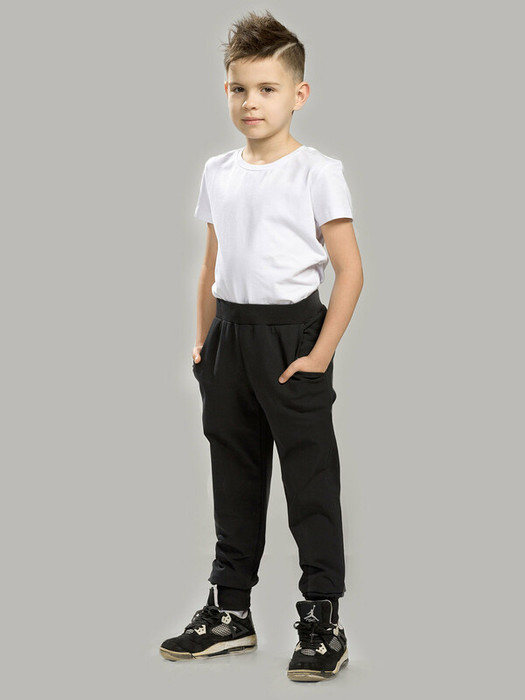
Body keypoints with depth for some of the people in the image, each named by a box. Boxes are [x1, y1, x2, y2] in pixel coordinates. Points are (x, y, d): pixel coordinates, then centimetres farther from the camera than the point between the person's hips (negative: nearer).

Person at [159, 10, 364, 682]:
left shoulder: (316, 172, -7)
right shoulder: (218, 172, 10)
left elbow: (350, 270, -10)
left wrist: (321, 353, -15)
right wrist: (204, 341, 12)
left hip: (291, 330, -6)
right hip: (229, 334, 6)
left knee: (310, 481, 0)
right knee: (233, 479, 14)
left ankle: (322, 620, 9)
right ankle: (228, 612, 26)